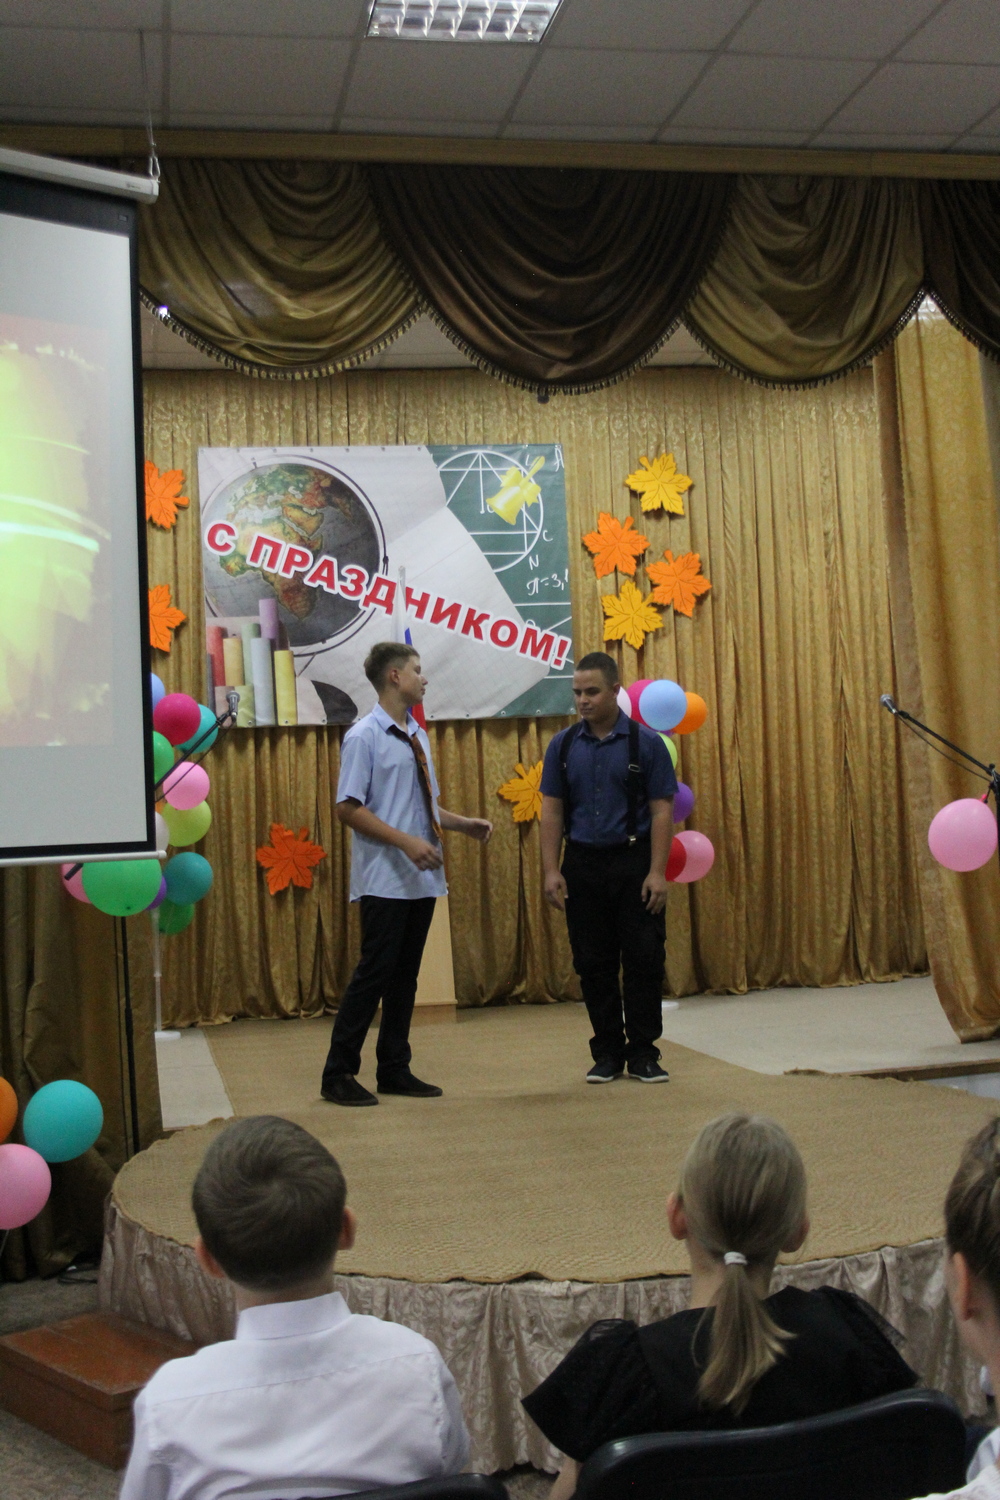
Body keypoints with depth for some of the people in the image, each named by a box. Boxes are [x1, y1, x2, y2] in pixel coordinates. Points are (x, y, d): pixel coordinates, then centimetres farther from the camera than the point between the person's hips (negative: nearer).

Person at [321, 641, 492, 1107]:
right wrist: (405, 841, -22)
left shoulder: (416, 737, 14)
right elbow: (349, 808, -15)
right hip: (385, 880, -8)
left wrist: (463, 824, 5)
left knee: (406, 974, 12)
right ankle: (338, 1074, 5)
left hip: (422, 878, 8)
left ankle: (395, 1070, 21)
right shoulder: (364, 737, -10)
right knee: (375, 972, -6)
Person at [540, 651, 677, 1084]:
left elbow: (662, 810, -5)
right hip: (582, 865, 2)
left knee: (643, 959, 0)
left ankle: (643, 1053, 11)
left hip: (634, 863, -2)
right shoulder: (563, 745, 4)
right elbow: (551, 810, 5)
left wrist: (657, 872, -12)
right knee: (593, 964, 7)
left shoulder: (645, 743, -3)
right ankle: (607, 1052, 18)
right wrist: (551, 871, -2)